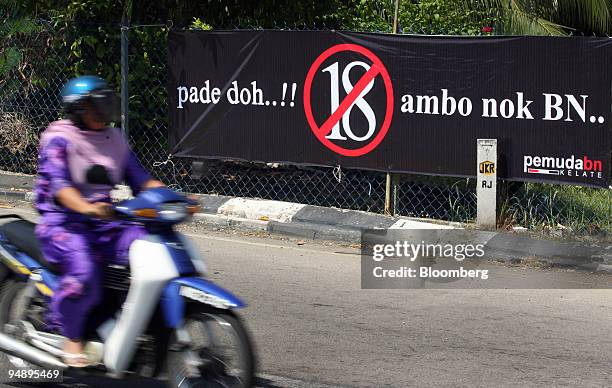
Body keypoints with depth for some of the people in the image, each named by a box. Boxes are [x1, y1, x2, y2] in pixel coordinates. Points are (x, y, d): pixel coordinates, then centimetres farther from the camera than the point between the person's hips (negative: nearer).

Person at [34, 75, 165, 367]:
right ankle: (71, 337, -11)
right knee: (83, 270, -34)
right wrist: (87, 208, -40)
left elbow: (140, 179, 11)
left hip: (104, 222, 6)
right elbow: (58, 184, -20)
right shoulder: (59, 138, -6)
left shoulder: (114, 139, 14)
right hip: (63, 223, -6)